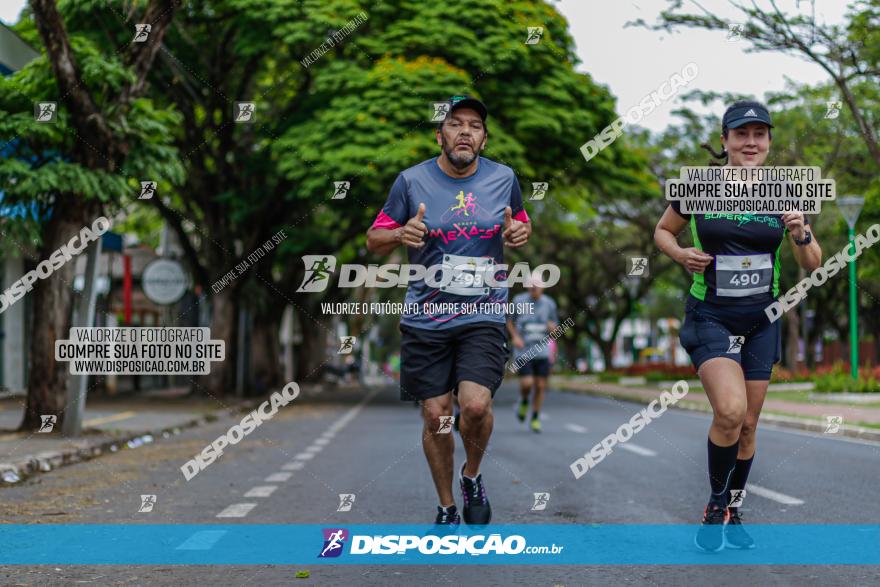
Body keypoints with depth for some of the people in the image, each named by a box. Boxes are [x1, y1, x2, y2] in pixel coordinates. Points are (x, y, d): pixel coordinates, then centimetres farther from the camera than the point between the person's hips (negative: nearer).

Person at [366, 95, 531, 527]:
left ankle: (472, 476, 12)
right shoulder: (411, 181, -3)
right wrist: (401, 234, -19)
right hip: (425, 318, 0)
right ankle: (446, 508, 24)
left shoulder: (503, 178, 1)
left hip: (484, 316, 0)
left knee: (476, 405, -19)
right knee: (436, 416, 3)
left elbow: (522, 224, 17)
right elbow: (374, 240, 4)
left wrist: (519, 233, -7)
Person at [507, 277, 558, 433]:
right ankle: (523, 401, 18)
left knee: (540, 386, 2)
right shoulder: (519, 301, -2)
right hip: (523, 351, -2)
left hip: (542, 351, 2)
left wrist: (552, 327, -10)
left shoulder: (549, 303, 4)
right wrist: (515, 337, -5)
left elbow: (554, 328, 14)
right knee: (527, 383, -16)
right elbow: (509, 321, 11)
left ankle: (535, 419, 18)